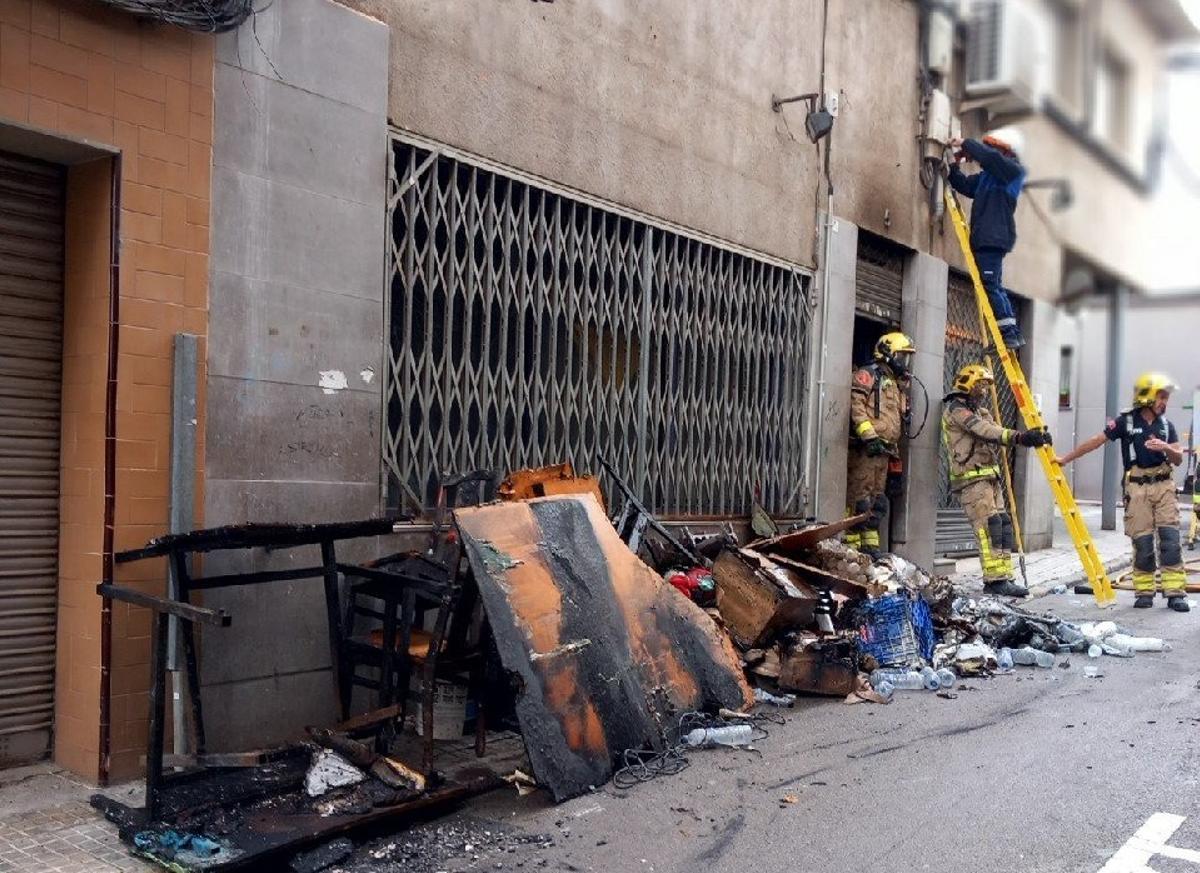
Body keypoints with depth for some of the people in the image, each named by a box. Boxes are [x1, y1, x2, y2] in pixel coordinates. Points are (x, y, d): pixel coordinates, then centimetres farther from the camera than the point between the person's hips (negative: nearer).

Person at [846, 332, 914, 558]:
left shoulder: (897, 386, 26)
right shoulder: (869, 374, -3)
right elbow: (856, 403, -17)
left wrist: (893, 449, 21)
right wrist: (869, 436, -23)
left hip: (883, 452, 9)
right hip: (864, 449, -9)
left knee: (877, 501, 11)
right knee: (859, 497, -10)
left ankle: (870, 544, 16)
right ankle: (853, 543, -7)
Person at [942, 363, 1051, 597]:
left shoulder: (979, 411, 24)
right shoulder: (955, 408, -5)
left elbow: (994, 432, 10)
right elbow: (983, 430, -20)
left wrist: (1032, 436, -7)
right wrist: (1018, 437, -31)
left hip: (990, 477, 9)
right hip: (971, 478, -9)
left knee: (1003, 525, 5)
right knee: (989, 525, -16)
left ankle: (1004, 578, 6)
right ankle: (995, 580, -17)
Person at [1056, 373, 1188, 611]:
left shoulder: (1166, 425, 9)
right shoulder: (1126, 421, -1)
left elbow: (1178, 459, 8)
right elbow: (1095, 441, 1)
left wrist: (1166, 448, -14)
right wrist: (1065, 458, 1)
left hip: (1164, 486, 3)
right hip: (1138, 487, -3)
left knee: (1170, 539, -4)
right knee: (1142, 541, -2)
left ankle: (1175, 592, -1)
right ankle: (1144, 592, 9)